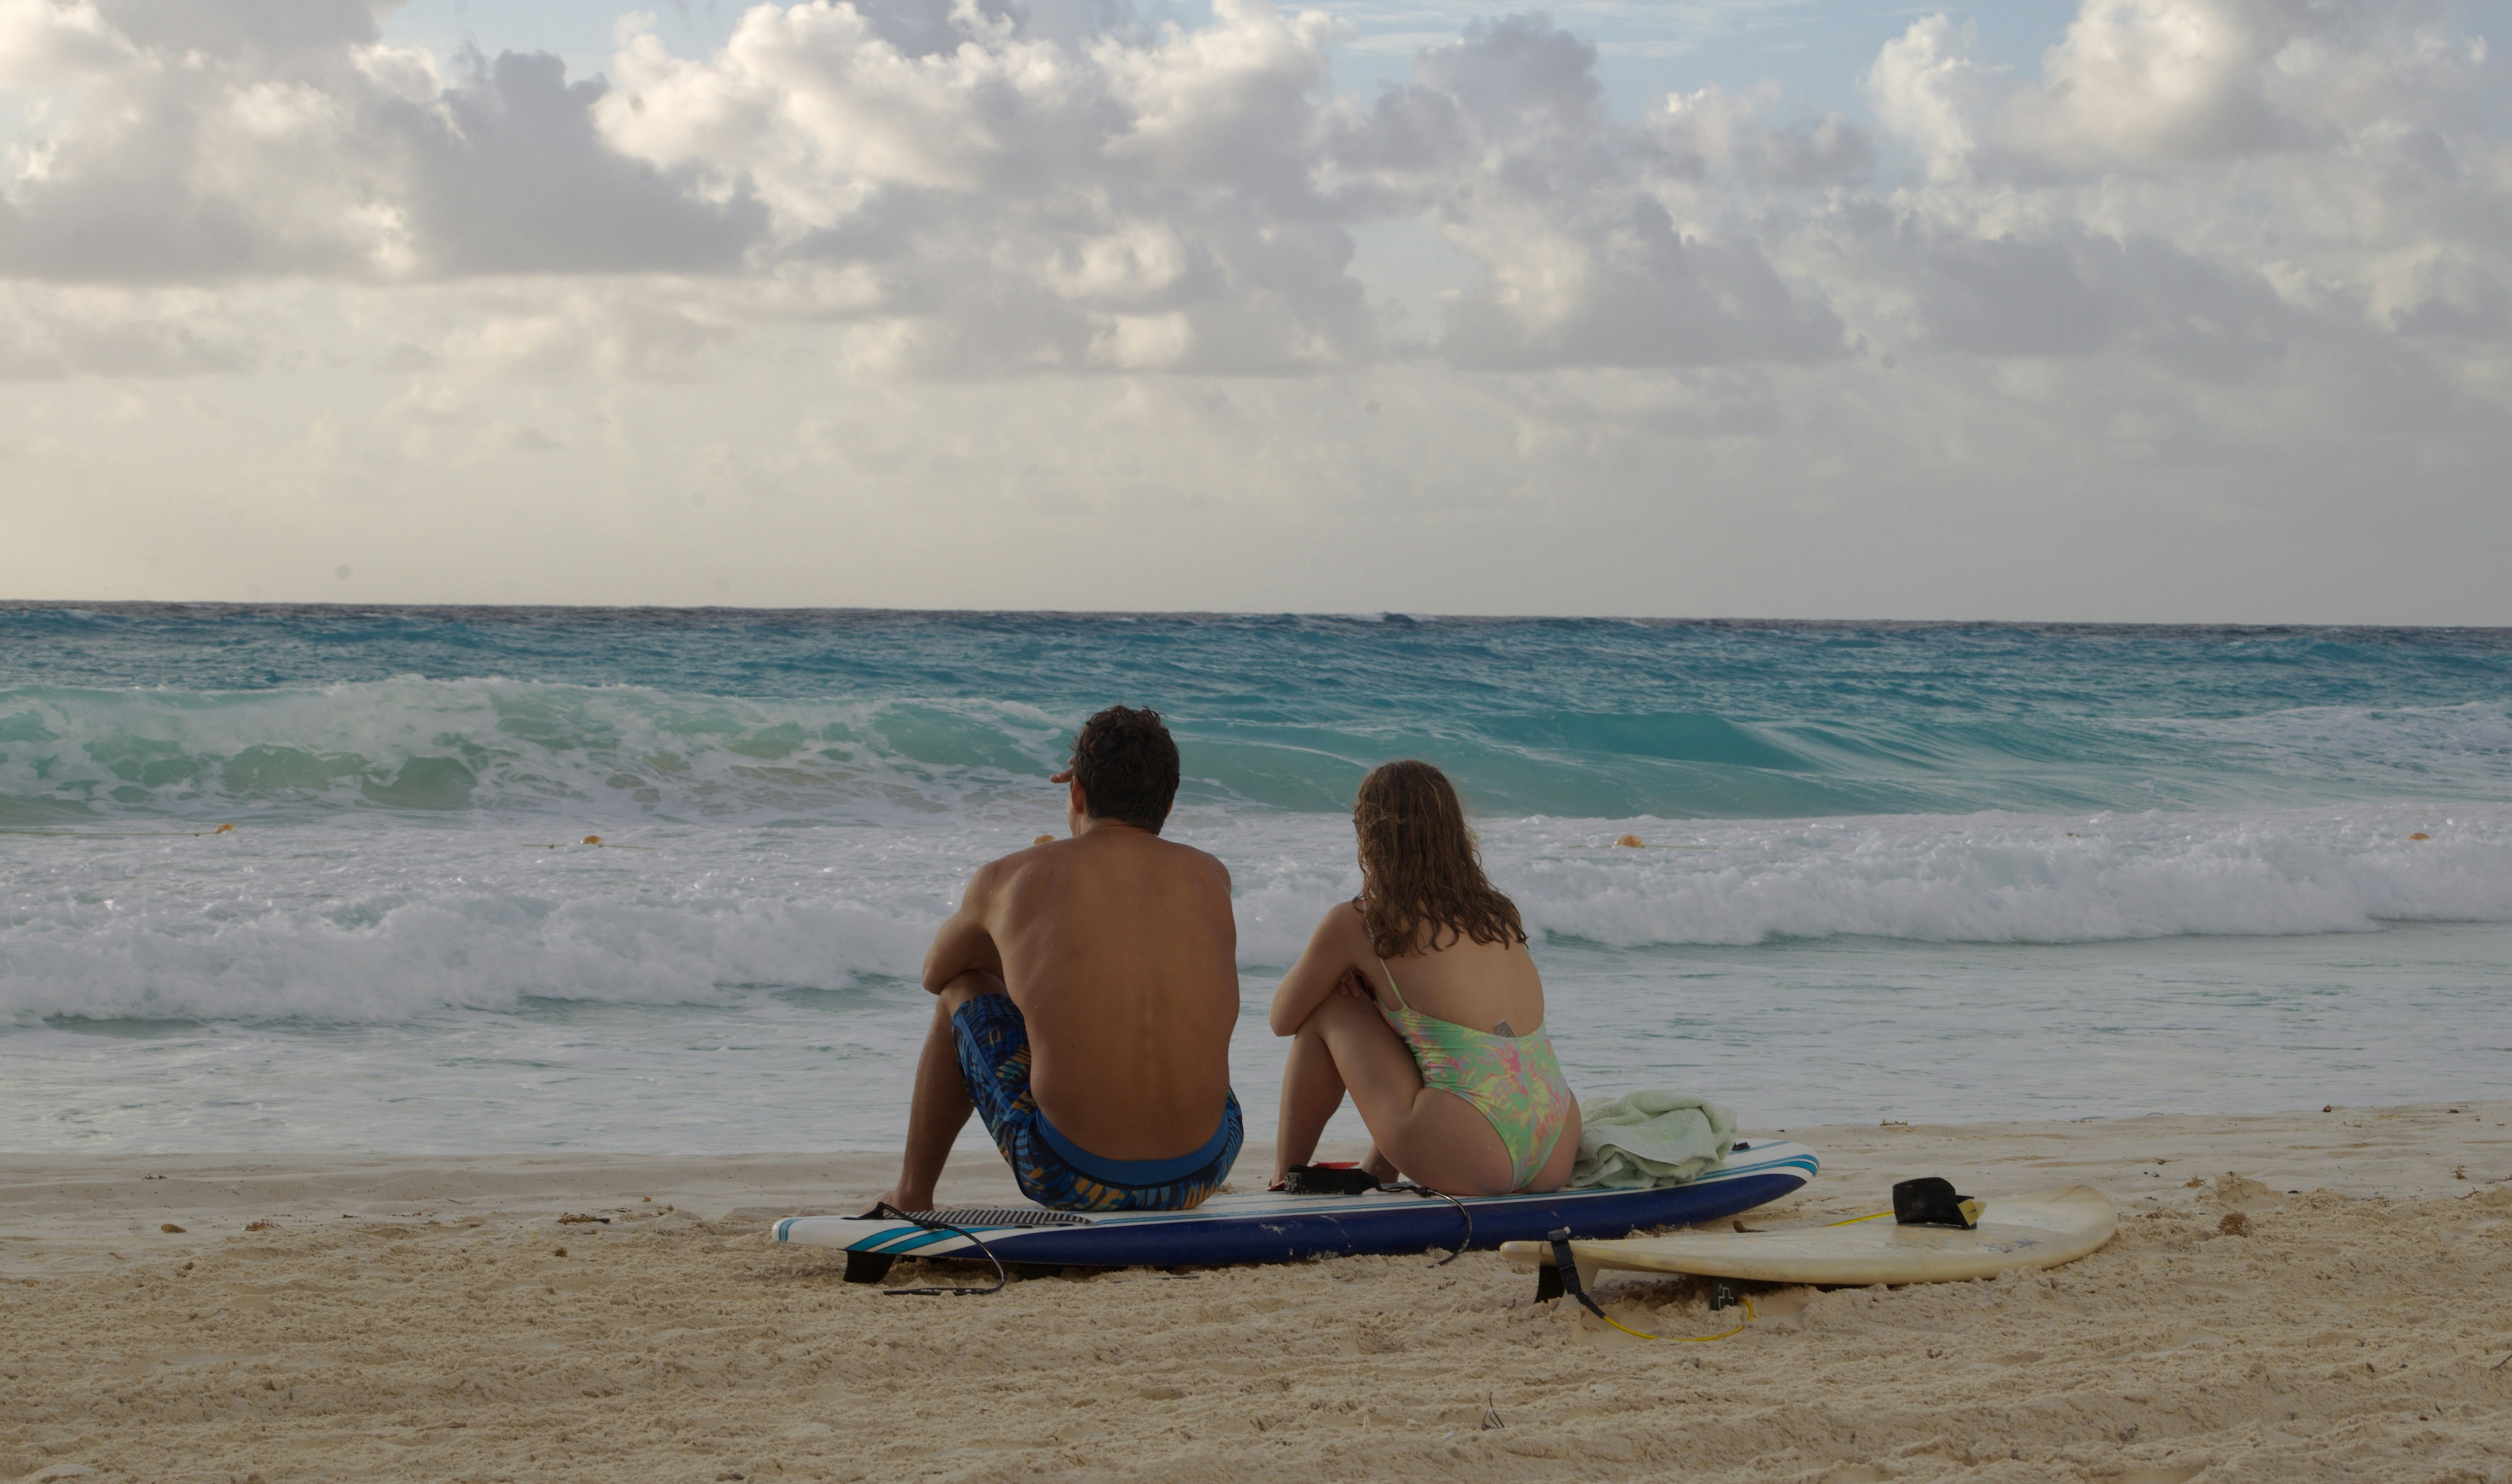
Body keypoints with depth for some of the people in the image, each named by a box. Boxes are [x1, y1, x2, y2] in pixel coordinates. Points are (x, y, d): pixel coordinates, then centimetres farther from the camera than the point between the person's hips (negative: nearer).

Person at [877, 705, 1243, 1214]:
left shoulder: (1008, 879, 2)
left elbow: (935, 973, 25)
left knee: (961, 993, 26)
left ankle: (911, 1196, 41)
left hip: (1072, 1180, -2)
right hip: (1205, 1172, 2)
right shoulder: (1212, 877, 7)